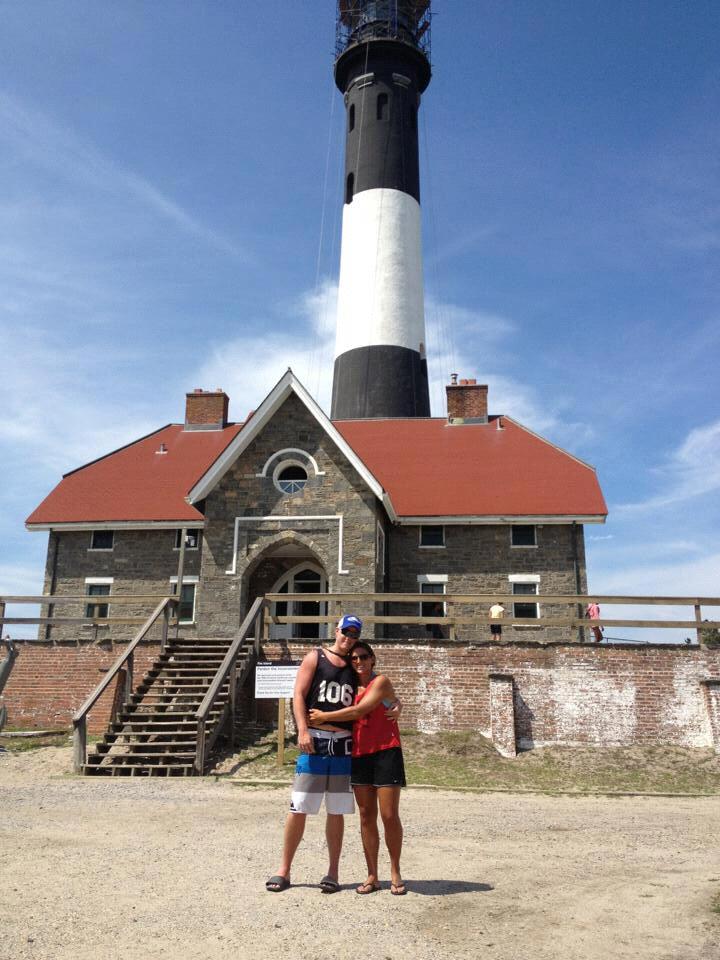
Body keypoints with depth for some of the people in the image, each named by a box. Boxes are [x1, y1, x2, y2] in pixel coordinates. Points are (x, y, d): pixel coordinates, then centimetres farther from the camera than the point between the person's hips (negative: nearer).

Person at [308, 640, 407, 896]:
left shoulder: (381, 682, -6)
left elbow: (358, 711, -17)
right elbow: (349, 720, 13)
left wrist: (323, 716, -12)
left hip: (385, 753, -5)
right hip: (359, 756, 5)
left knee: (389, 816, -2)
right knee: (366, 817, 7)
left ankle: (395, 873, 13)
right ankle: (372, 876, 15)